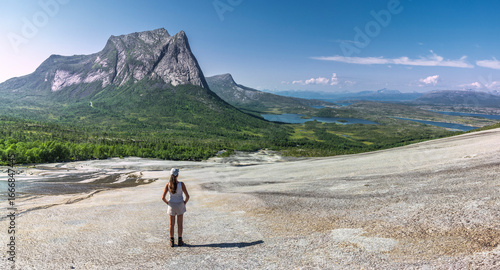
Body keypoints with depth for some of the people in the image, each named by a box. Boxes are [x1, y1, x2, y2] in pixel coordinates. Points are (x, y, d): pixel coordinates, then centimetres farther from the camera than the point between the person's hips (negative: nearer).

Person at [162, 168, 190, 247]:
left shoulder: (168, 185, -15)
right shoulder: (181, 184, -19)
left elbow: (163, 197, -12)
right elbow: (187, 196, -17)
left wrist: (168, 203, 6)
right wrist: (185, 203, 2)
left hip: (171, 206, 1)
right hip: (180, 205, -1)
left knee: (171, 224, 15)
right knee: (180, 224, 13)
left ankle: (172, 241, 21)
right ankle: (179, 241, 21)